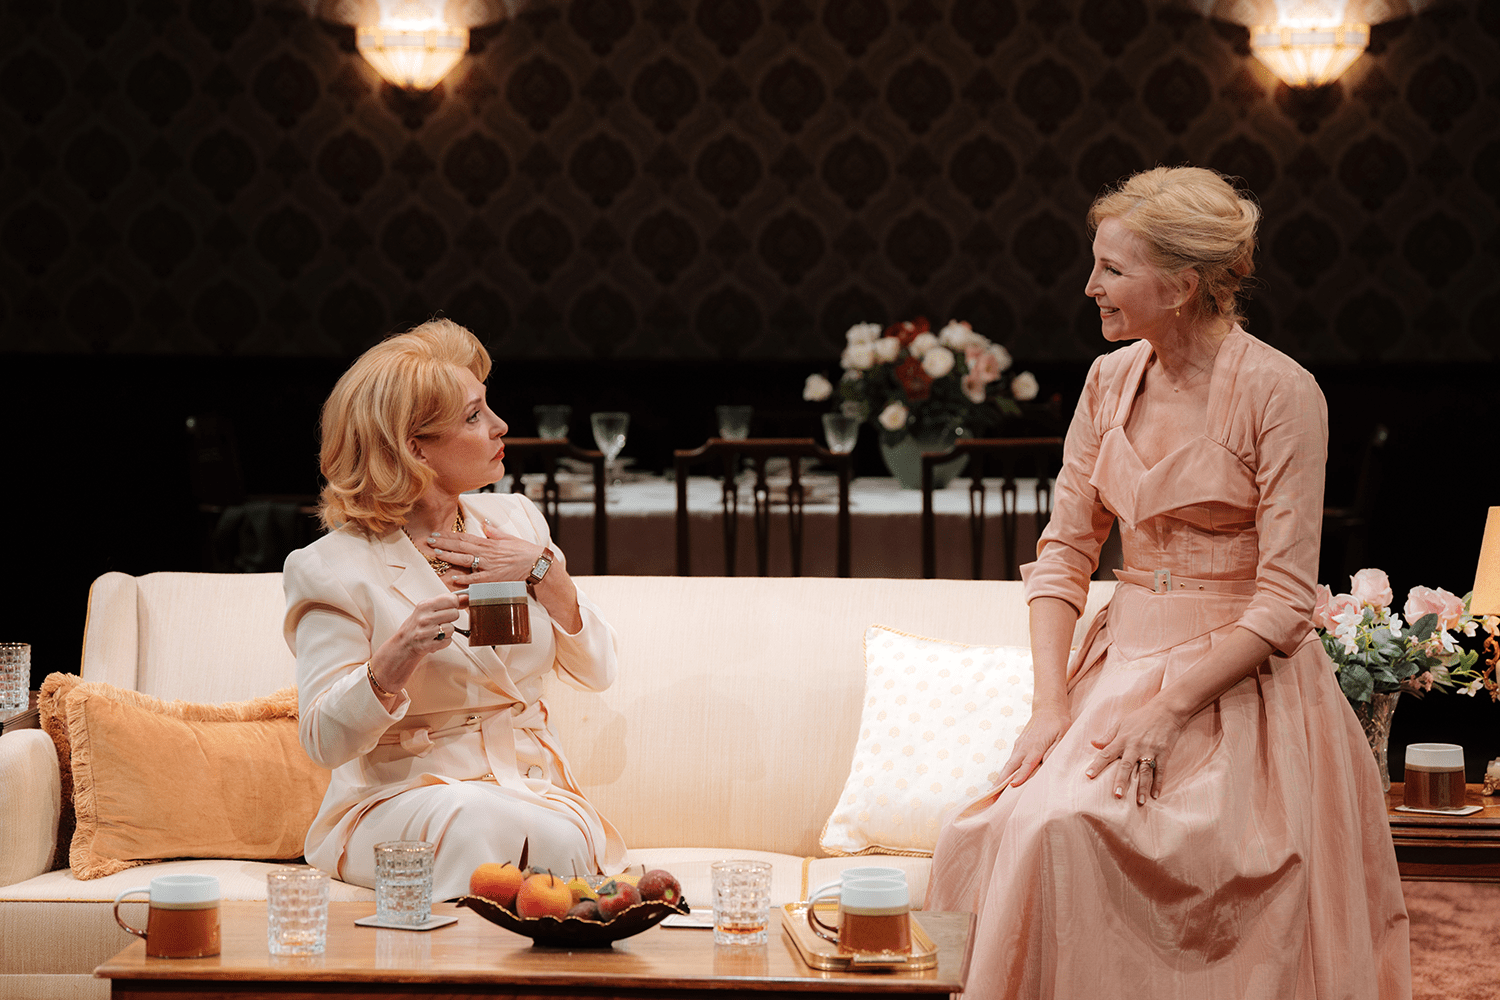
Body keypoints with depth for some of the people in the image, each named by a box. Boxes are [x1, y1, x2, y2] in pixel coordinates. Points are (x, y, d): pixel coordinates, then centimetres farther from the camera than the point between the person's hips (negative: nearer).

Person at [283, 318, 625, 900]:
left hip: (533, 791, 4)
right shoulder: (337, 567, -6)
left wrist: (545, 574, -4)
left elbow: (596, 671, 12)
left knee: (566, 839, -32)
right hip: (398, 802, -3)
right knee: (474, 822, -37)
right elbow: (324, 741, -11)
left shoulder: (514, 520, 12)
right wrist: (389, 668, -31)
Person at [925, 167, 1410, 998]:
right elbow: (1064, 549, 8)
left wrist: (1171, 708, -19)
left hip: (1237, 680, -5)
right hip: (1121, 662, 5)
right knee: (1026, 822, -21)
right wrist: (1050, 703, -5)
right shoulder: (1109, 380, 7)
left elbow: (1283, 597, -13)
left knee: (1077, 829, -27)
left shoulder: (1280, 392, -11)